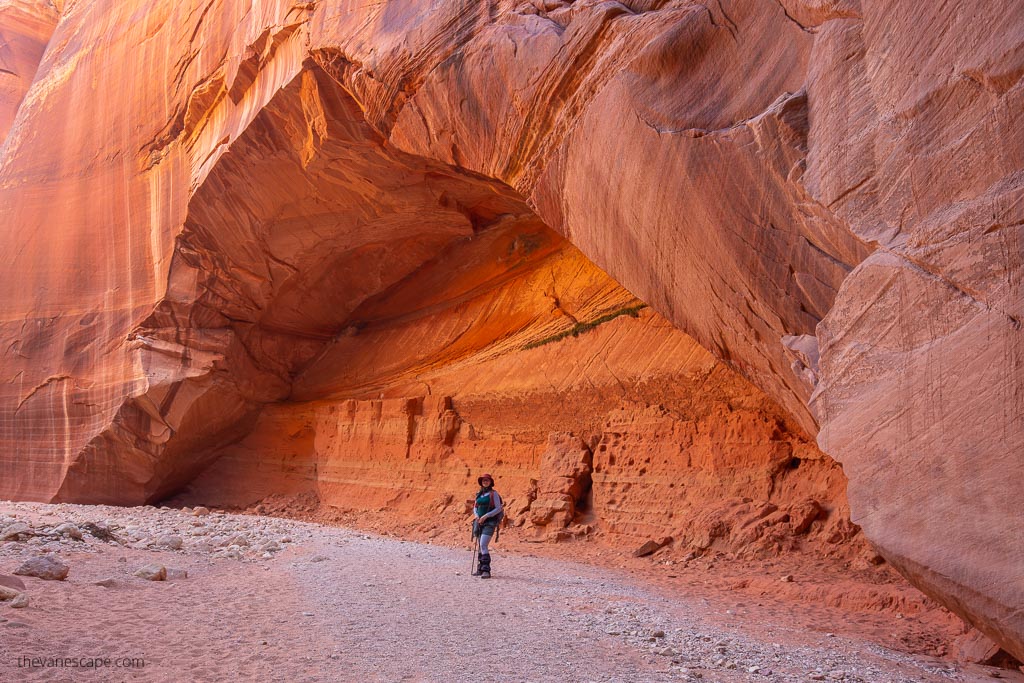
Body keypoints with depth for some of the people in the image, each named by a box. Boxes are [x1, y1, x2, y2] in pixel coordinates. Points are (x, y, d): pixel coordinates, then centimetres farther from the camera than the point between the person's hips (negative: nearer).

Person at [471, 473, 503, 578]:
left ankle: (486, 571, -19)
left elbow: (498, 508, -11)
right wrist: (476, 515, -4)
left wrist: (486, 516, -18)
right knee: (481, 546, 13)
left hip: (490, 523, -7)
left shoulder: (493, 494, -6)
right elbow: (475, 507, 18)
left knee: (483, 545, -19)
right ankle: (480, 569, 22)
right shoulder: (479, 494, 13)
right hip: (480, 522, 7)